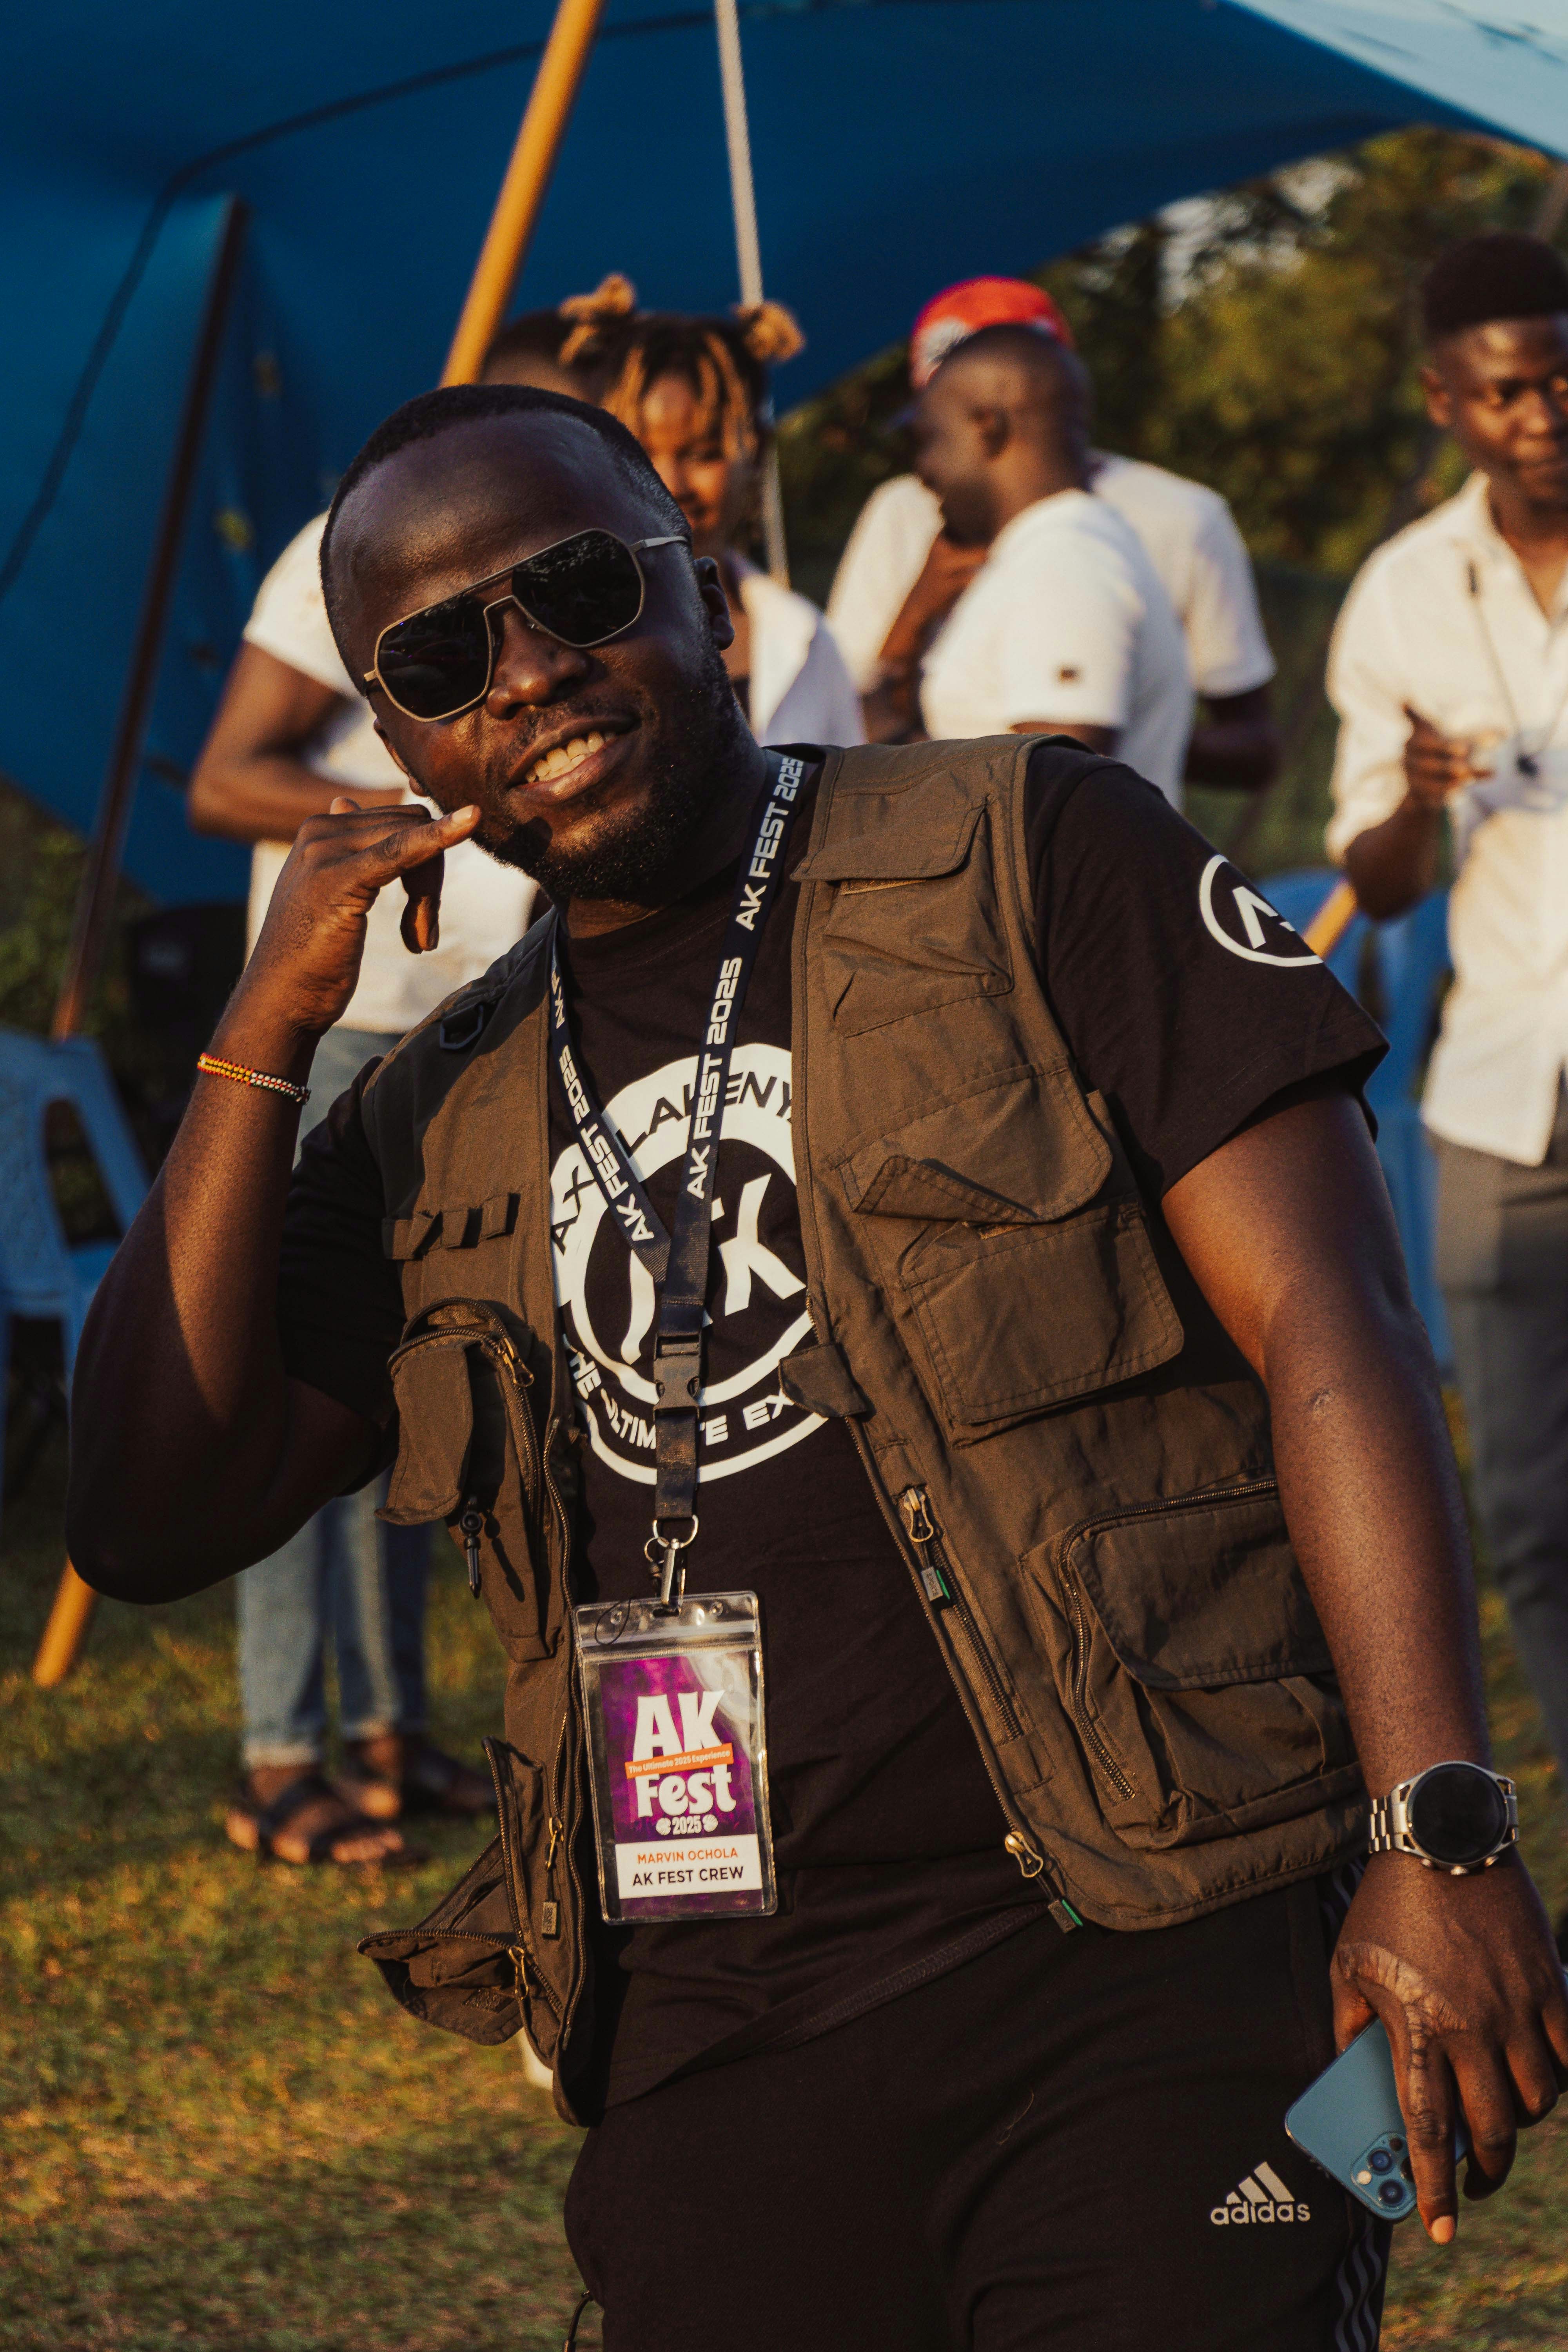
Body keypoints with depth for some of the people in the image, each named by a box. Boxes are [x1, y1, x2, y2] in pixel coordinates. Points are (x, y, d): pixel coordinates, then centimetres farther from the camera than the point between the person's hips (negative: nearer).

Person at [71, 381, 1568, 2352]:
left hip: (1134, 1978, -4)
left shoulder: (1030, 861, 2)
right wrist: (266, 1030, 1)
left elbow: (1330, 1334, -5)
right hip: (705, 2056, 4)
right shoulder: (442, 1122, 15)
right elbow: (152, 1521, 7)